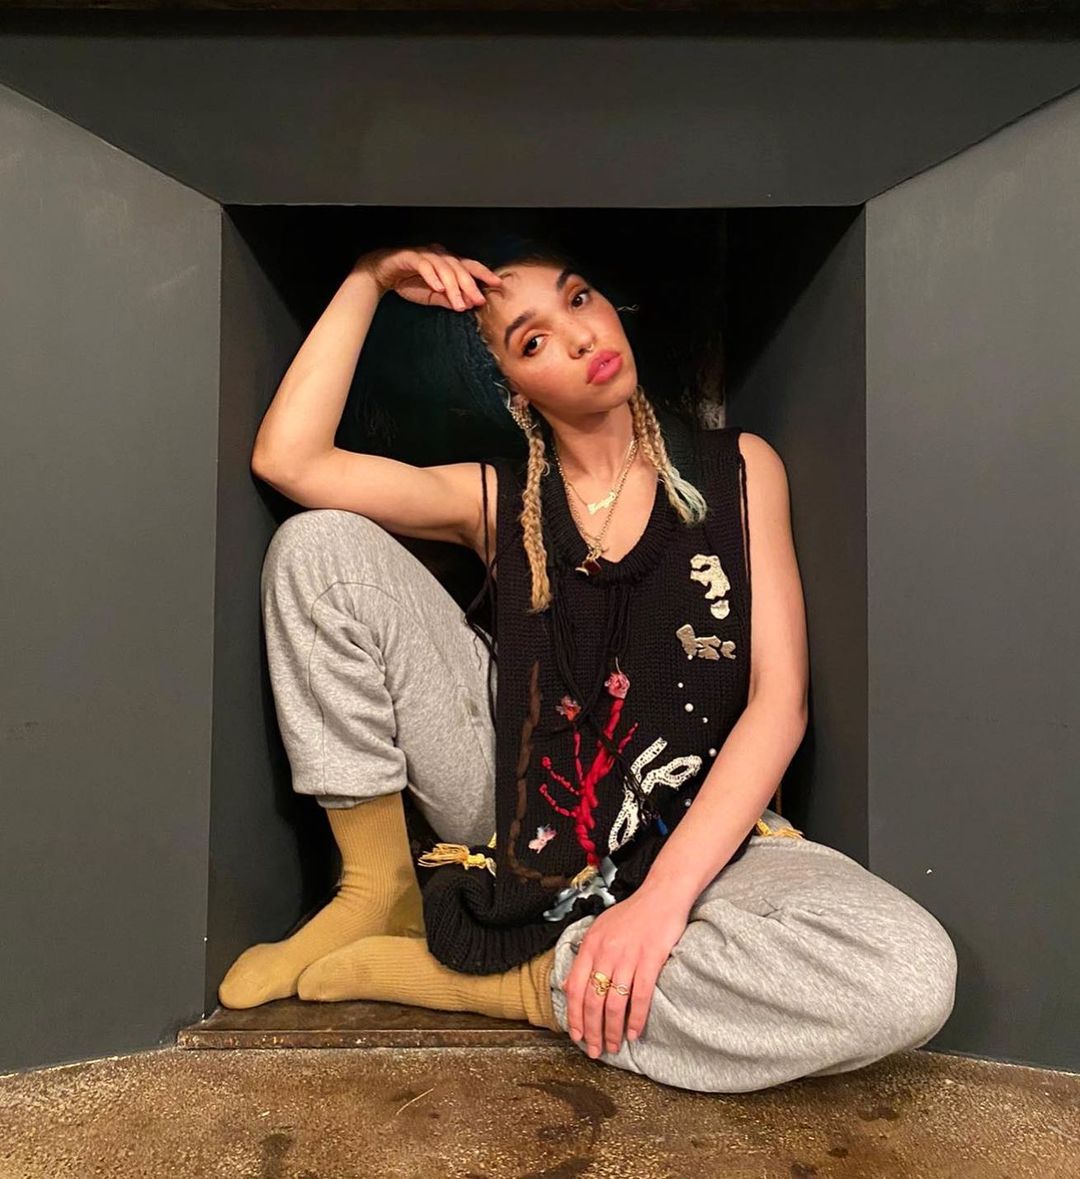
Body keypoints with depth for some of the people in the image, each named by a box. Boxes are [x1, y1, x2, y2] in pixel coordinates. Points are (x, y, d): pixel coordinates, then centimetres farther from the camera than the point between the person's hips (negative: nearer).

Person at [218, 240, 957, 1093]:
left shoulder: (738, 469, 0)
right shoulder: (496, 500, 4)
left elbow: (780, 697, -9)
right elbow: (286, 458, -7)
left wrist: (663, 894, -21)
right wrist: (368, 281, -5)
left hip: (691, 831, 0)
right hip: (515, 799, 1)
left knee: (912, 975, -33)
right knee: (320, 545, -9)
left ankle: (508, 984, -16)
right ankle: (381, 891, -2)